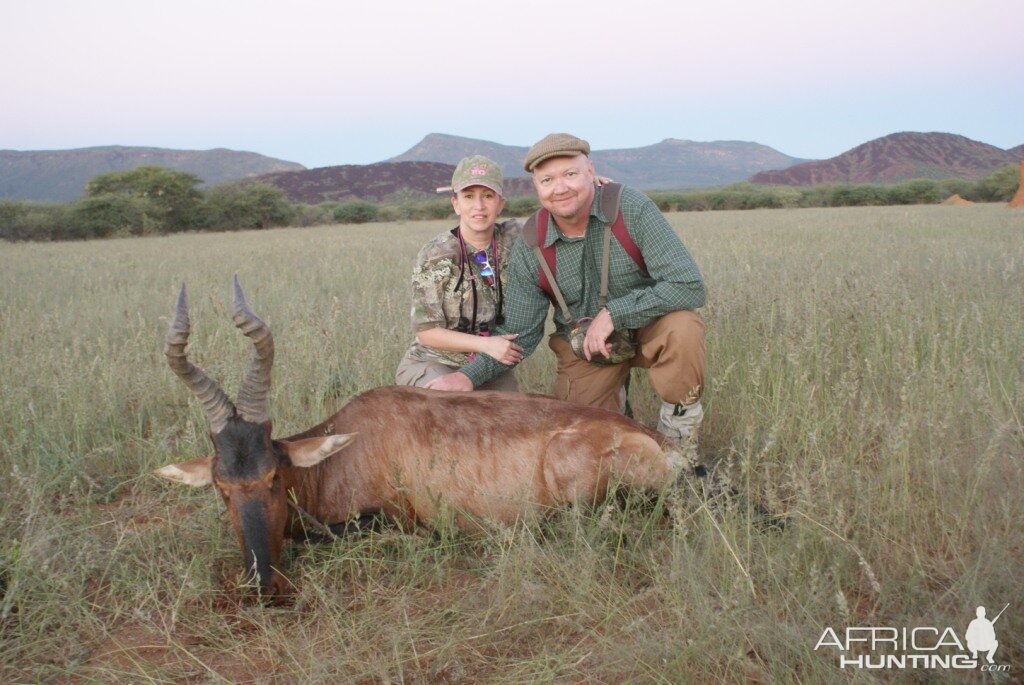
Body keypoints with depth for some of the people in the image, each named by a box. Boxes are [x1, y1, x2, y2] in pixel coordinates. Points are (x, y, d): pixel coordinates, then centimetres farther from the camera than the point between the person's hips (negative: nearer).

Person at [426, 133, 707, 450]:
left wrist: (613, 314, -31)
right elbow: (518, 336, -7)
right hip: (583, 348, 2)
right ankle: (613, 400, 33)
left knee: (682, 328, -34)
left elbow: (689, 286, -27)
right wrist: (468, 376, -23)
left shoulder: (633, 209, -22)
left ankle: (679, 444, -9)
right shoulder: (529, 249, -14)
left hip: (649, 325, -2)